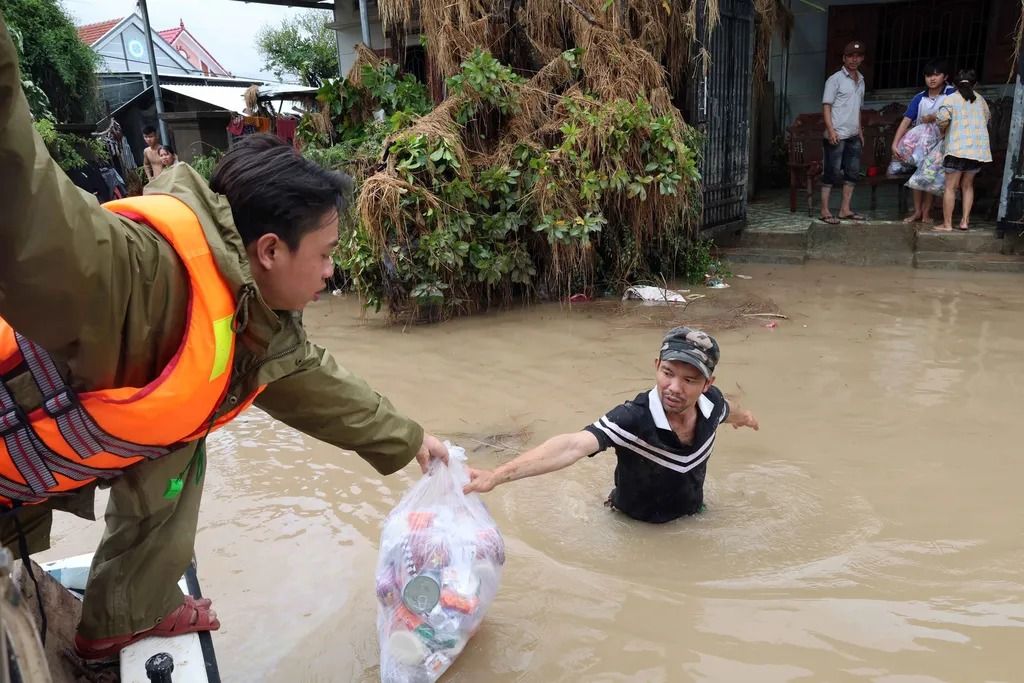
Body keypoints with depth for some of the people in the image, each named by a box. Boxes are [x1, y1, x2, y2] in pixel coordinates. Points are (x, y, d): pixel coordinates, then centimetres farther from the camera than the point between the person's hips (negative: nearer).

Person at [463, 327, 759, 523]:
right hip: (635, 527, -4)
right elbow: (572, 446, -55)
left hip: (692, 518, 5)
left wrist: (742, 416, 32)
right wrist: (497, 475, -70)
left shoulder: (711, 401, -22)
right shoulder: (633, 418, -39)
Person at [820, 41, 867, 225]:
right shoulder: (835, 79, -4)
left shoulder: (861, 81, 17)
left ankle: (845, 209, 13)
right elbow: (826, 105, -9)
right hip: (837, 135, -7)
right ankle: (825, 211, -4)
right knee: (832, 172, -7)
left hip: (853, 135, 7)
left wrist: (860, 131, 19)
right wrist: (831, 130, -19)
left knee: (853, 172, 7)